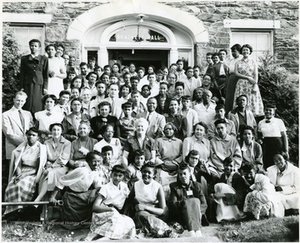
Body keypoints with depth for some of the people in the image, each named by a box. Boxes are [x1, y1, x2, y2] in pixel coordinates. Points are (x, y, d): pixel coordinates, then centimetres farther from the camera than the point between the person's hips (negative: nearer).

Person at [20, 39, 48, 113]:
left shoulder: (44, 59, 6)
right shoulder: (24, 59, 9)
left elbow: (46, 75, 5)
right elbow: (22, 74, 9)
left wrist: (45, 87, -1)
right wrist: (21, 87, 2)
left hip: (39, 85, -1)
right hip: (27, 85, 1)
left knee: (37, 106, -4)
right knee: (27, 105, -3)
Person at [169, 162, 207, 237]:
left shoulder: (196, 185, 16)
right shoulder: (174, 186, 13)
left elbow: (204, 204, 5)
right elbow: (172, 204, -1)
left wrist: (196, 212, -15)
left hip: (197, 216, 1)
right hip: (181, 217, -1)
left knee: (195, 200, -26)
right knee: (186, 202, -29)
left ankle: (197, 230, -44)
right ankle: (191, 231, -49)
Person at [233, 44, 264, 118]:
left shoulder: (253, 62, 9)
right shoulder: (238, 63, 11)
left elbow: (256, 75, 2)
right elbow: (236, 73, -1)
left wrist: (255, 85, -11)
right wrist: (248, 77, -10)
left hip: (251, 85, 0)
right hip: (241, 84, 0)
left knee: (253, 101, -7)